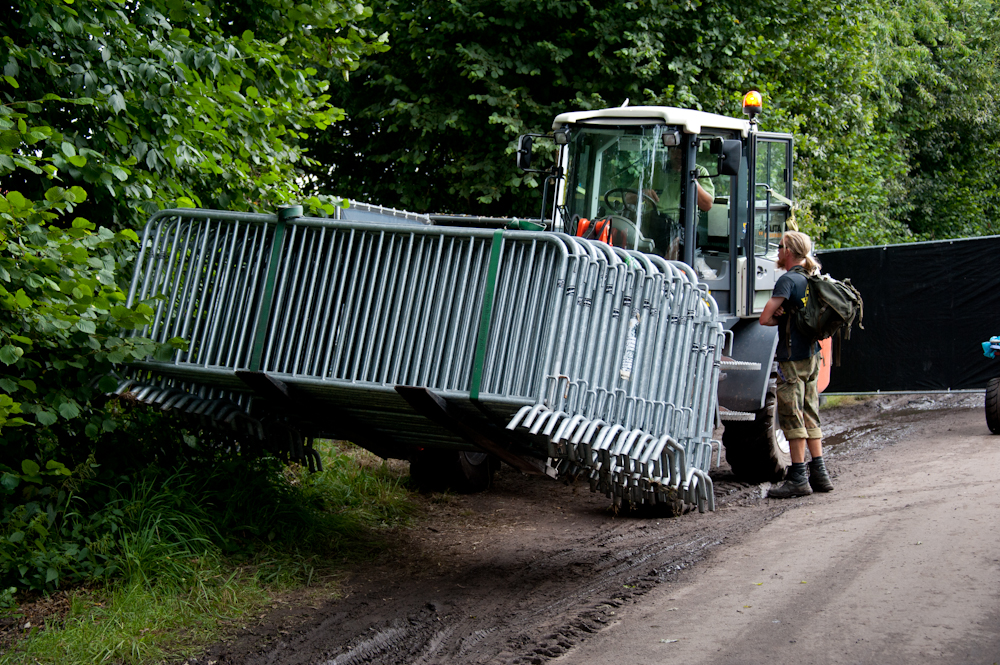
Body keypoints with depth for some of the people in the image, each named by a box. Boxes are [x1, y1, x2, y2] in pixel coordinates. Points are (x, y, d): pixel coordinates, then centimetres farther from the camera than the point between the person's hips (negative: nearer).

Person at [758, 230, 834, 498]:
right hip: (812, 355, 9)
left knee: (792, 415, -5)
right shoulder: (812, 280, 12)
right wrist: (787, 316, 4)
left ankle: (798, 478, -5)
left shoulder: (788, 280, -13)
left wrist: (780, 318, 2)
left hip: (792, 358, -9)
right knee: (809, 415, 13)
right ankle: (819, 473, 15)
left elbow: (765, 318, -18)